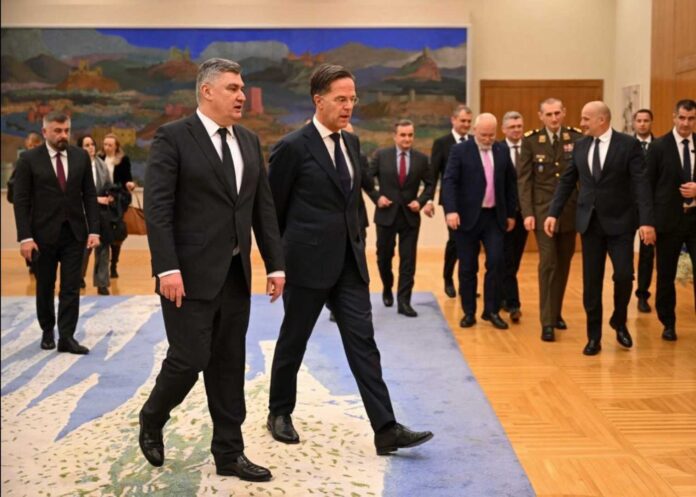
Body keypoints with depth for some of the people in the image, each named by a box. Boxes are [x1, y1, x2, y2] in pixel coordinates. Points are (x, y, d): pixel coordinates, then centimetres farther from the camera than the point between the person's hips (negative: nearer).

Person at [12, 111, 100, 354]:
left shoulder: (81, 156, 4)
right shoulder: (29, 159, -5)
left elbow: (89, 195, 5)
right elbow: (21, 201, -6)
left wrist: (93, 230, -3)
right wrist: (25, 237, -13)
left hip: (74, 233, 2)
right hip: (43, 234, -2)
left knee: (71, 288, -1)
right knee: (45, 288, 12)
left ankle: (66, 337, 2)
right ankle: (47, 332, 28)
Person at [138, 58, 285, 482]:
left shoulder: (249, 141, 12)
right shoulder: (173, 138, -7)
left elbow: (264, 207, 12)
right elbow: (158, 208, -13)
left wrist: (275, 264, 6)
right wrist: (167, 269, -20)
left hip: (236, 274, 6)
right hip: (191, 274, -6)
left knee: (229, 365, 9)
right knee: (190, 359, -3)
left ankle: (229, 453, 18)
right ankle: (152, 419, 26)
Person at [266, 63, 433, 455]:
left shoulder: (352, 142, 9)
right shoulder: (293, 147, -11)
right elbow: (272, 207, -4)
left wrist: (357, 237, 14)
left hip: (348, 260, 5)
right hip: (308, 261, -5)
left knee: (363, 341, 0)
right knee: (293, 340, 11)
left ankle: (386, 430, -1)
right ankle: (280, 413, 31)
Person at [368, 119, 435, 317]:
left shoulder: (421, 159, -1)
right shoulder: (381, 155, -4)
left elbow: (430, 184, 8)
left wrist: (421, 201, -7)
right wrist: (376, 197, -9)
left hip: (410, 216, 0)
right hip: (386, 214, 0)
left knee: (408, 260, -2)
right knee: (384, 257, 13)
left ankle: (404, 301, 2)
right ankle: (387, 290, 38)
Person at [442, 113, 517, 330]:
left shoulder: (502, 151, 8)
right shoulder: (460, 150, -4)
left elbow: (510, 183, 13)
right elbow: (449, 182, -12)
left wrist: (511, 214, 10)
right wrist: (451, 210, -24)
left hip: (494, 217, 3)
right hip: (467, 217, -3)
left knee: (496, 262, -5)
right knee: (468, 267, 4)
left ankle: (491, 310, 8)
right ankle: (469, 312, 15)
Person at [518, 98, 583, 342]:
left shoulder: (577, 138, 1)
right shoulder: (530, 141, -3)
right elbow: (524, 180, -3)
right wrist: (527, 213, -10)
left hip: (570, 210, 3)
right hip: (543, 211, -2)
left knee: (563, 264, 11)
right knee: (548, 263, -6)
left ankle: (556, 312, 25)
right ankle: (547, 321, -1)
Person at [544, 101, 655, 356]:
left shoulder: (628, 144, -7)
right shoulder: (580, 146, 6)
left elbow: (641, 184, -12)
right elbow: (567, 181, 10)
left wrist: (647, 221, -19)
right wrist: (553, 213, 2)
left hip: (619, 222, -3)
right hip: (590, 222, 3)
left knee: (624, 275, -6)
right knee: (591, 281, 4)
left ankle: (619, 322, 22)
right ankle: (594, 336, 15)